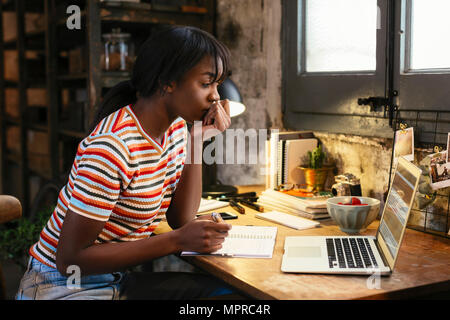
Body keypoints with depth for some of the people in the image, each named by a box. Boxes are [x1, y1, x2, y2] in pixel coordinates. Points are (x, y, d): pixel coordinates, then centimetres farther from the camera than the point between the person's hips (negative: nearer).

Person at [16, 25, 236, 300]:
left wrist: (198, 140, -6)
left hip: (117, 279, 8)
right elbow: (70, 259, -22)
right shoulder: (113, 147, -25)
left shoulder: (177, 127, 1)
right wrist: (177, 241, -24)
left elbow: (181, 218, 1)